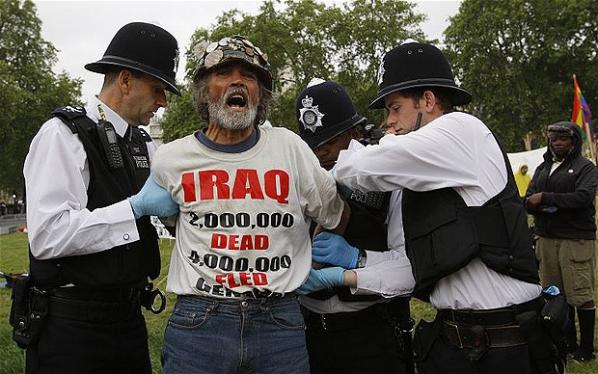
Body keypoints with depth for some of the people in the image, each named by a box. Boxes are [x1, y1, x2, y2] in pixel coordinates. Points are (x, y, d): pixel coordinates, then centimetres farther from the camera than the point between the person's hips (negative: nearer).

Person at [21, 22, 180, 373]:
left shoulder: (144, 145, 10)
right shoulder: (63, 134, -11)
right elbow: (47, 236, -22)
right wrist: (137, 206, -20)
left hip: (129, 316, 7)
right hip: (72, 321, -7)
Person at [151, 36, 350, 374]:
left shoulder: (289, 147, 1)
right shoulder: (171, 158, 2)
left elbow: (336, 217, 13)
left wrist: (312, 266, 9)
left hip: (281, 322, 0)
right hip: (198, 321, 0)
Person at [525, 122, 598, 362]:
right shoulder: (543, 168, 19)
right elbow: (528, 200, 13)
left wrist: (545, 198, -13)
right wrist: (537, 206, -11)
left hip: (576, 238, -6)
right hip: (546, 238, 6)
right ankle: (567, 343, 19)